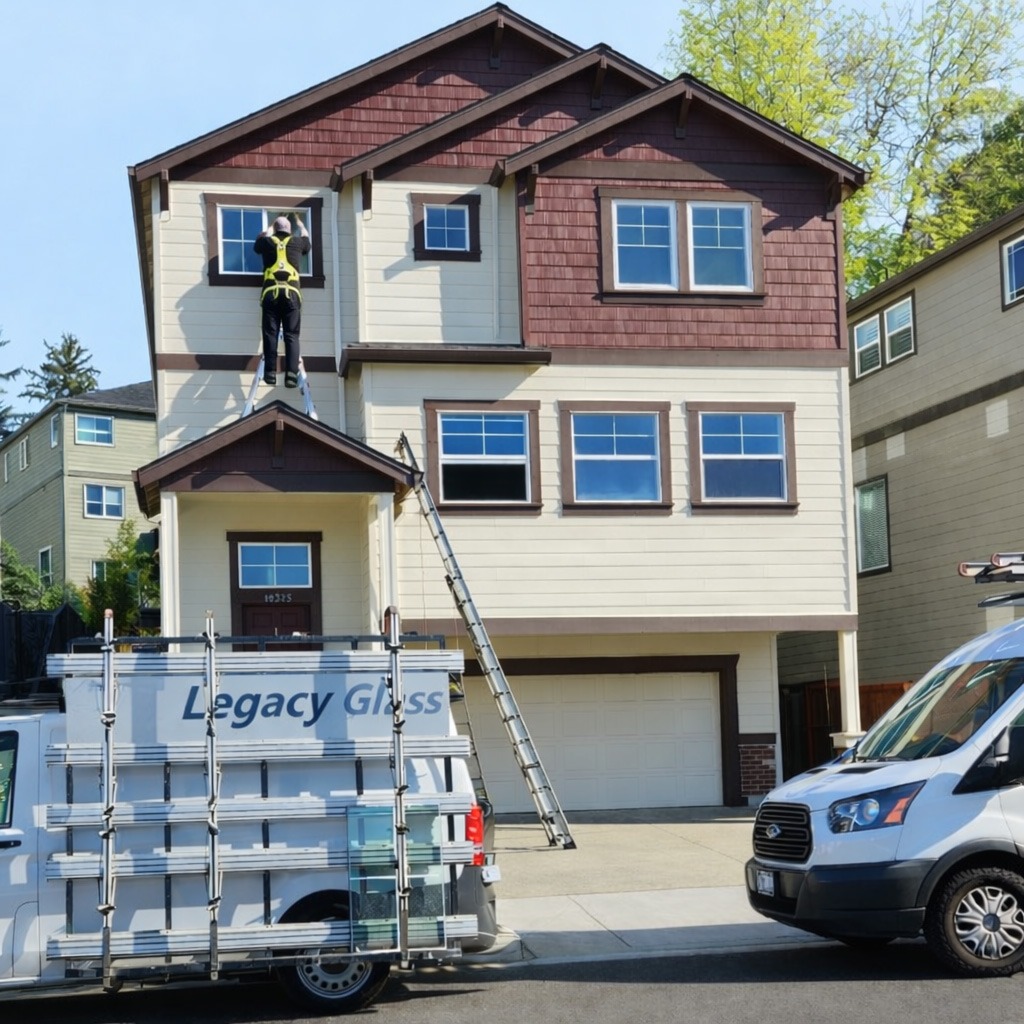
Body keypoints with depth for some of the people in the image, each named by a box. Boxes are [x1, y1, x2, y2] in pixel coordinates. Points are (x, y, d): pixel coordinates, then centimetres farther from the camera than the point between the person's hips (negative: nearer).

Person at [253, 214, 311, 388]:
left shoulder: (268, 242, 15)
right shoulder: (297, 242, 15)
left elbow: (259, 240, 41)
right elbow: (306, 238, 41)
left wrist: (272, 226, 55)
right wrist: (299, 223, 59)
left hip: (271, 292, 0)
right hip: (291, 292, 0)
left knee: (270, 334, -1)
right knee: (291, 336, -3)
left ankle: (271, 373, -9)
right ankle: (291, 374, -15)